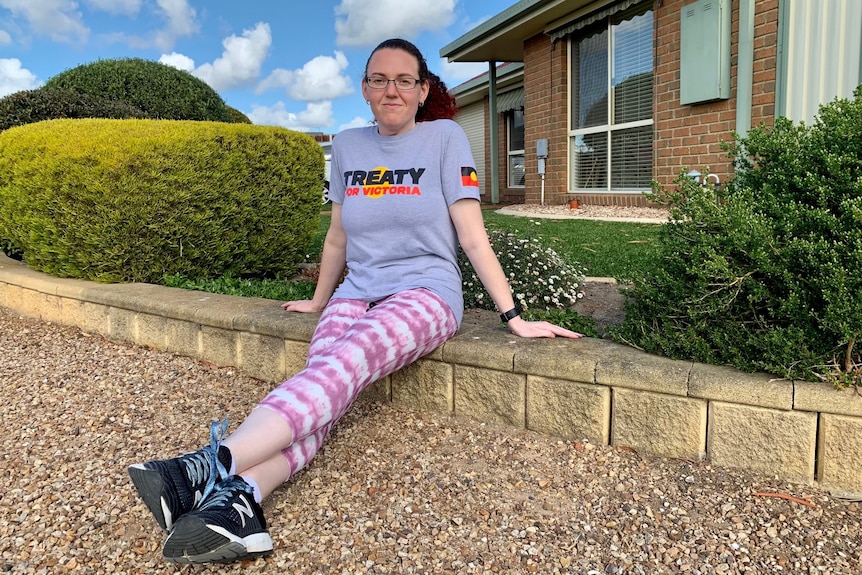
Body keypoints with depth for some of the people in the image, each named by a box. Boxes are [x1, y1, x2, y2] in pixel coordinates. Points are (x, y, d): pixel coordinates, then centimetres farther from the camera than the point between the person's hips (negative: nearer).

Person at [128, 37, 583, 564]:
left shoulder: (444, 136, 1)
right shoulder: (348, 146, 12)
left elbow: (472, 235, -3)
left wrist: (513, 316, -6)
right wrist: (318, 300, 28)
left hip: (426, 290, -4)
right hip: (357, 291, 4)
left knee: (344, 361, -34)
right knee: (323, 379, -28)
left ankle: (218, 463, -51)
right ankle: (240, 497, -50)